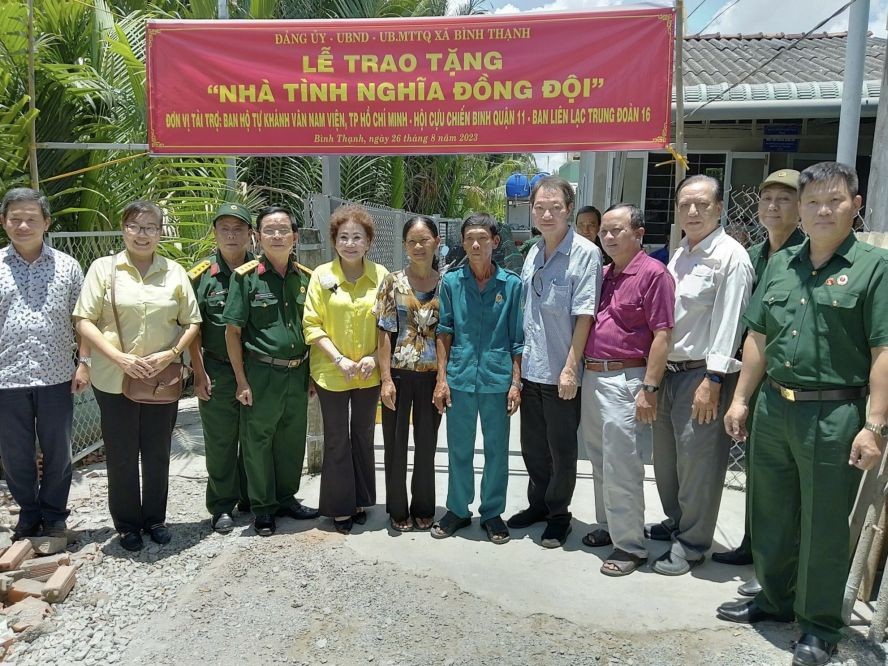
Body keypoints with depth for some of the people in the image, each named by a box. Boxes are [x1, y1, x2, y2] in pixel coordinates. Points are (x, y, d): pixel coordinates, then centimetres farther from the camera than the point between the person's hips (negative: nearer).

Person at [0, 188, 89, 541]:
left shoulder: (67, 266, 3)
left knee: (58, 452, 10)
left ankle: (54, 515, 27)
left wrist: (84, 362, -2)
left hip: (56, 378, 0)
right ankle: (28, 513, 31)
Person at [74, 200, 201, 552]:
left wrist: (170, 354, -10)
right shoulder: (104, 268, -1)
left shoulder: (175, 272, 4)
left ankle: (155, 518, 30)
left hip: (163, 379, 2)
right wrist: (120, 358, -16)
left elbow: (192, 322, 6)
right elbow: (84, 321, -5)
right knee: (122, 456, 9)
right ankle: (127, 524, 26)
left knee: (158, 454, 12)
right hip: (115, 379, -1)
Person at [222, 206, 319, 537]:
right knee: (258, 442, 7)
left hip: (297, 373, 4)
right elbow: (233, 330, -7)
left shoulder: (305, 277, 5)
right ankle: (262, 508, 23)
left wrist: (310, 373, 7)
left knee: (292, 441, 15)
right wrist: (241, 381, -10)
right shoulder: (246, 276, -7)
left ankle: (286, 498, 33)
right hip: (261, 373, -4)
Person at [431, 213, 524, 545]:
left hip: (497, 379, -1)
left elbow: (518, 340, 1)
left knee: (497, 450, 10)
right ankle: (458, 510, 29)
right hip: (460, 378, 1)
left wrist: (516, 382, -3)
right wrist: (441, 378, 0)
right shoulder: (451, 282, 1)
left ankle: (492, 512, 27)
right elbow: (444, 333, 4)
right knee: (459, 449, 12)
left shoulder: (512, 284, -1)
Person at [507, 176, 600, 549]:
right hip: (530, 368, 6)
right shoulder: (534, 253, 9)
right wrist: (518, 360, 11)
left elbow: (584, 315, -15)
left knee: (561, 448, 9)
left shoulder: (585, 253, -12)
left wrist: (570, 368, -17)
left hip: (560, 373, -6)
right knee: (532, 445, 18)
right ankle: (538, 504, 36)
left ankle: (558, 514, 26)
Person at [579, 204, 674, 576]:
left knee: (621, 467, -2)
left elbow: (662, 336, -15)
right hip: (593, 376, 8)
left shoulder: (653, 274, -10)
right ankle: (608, 527, 34)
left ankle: (630, 545, 11)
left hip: (625, 380, -8)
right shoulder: (603, 274, 14)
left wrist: (649, 388, -19)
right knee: (600, 460, 18)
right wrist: (584, 372, 14)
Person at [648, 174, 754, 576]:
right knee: (665, 456, 17)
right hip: (668, 371, 8)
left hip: (703, 375, -8)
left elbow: (728, 322, -16)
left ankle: (691, 545, 15)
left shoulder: (730, 257, -10)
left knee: (697, 461, 1)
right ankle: (676, 522, 37)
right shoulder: (679, 256, 14)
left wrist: (712, 380, -19)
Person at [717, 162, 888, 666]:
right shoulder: (780, 264, 10)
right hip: (773, 408, 5)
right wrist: (741, 399, 10)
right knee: (770, 515, 18)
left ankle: (820, 625, 27)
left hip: (834, 416, -5)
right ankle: (775, 599, 38)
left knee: (824, 526, 8)